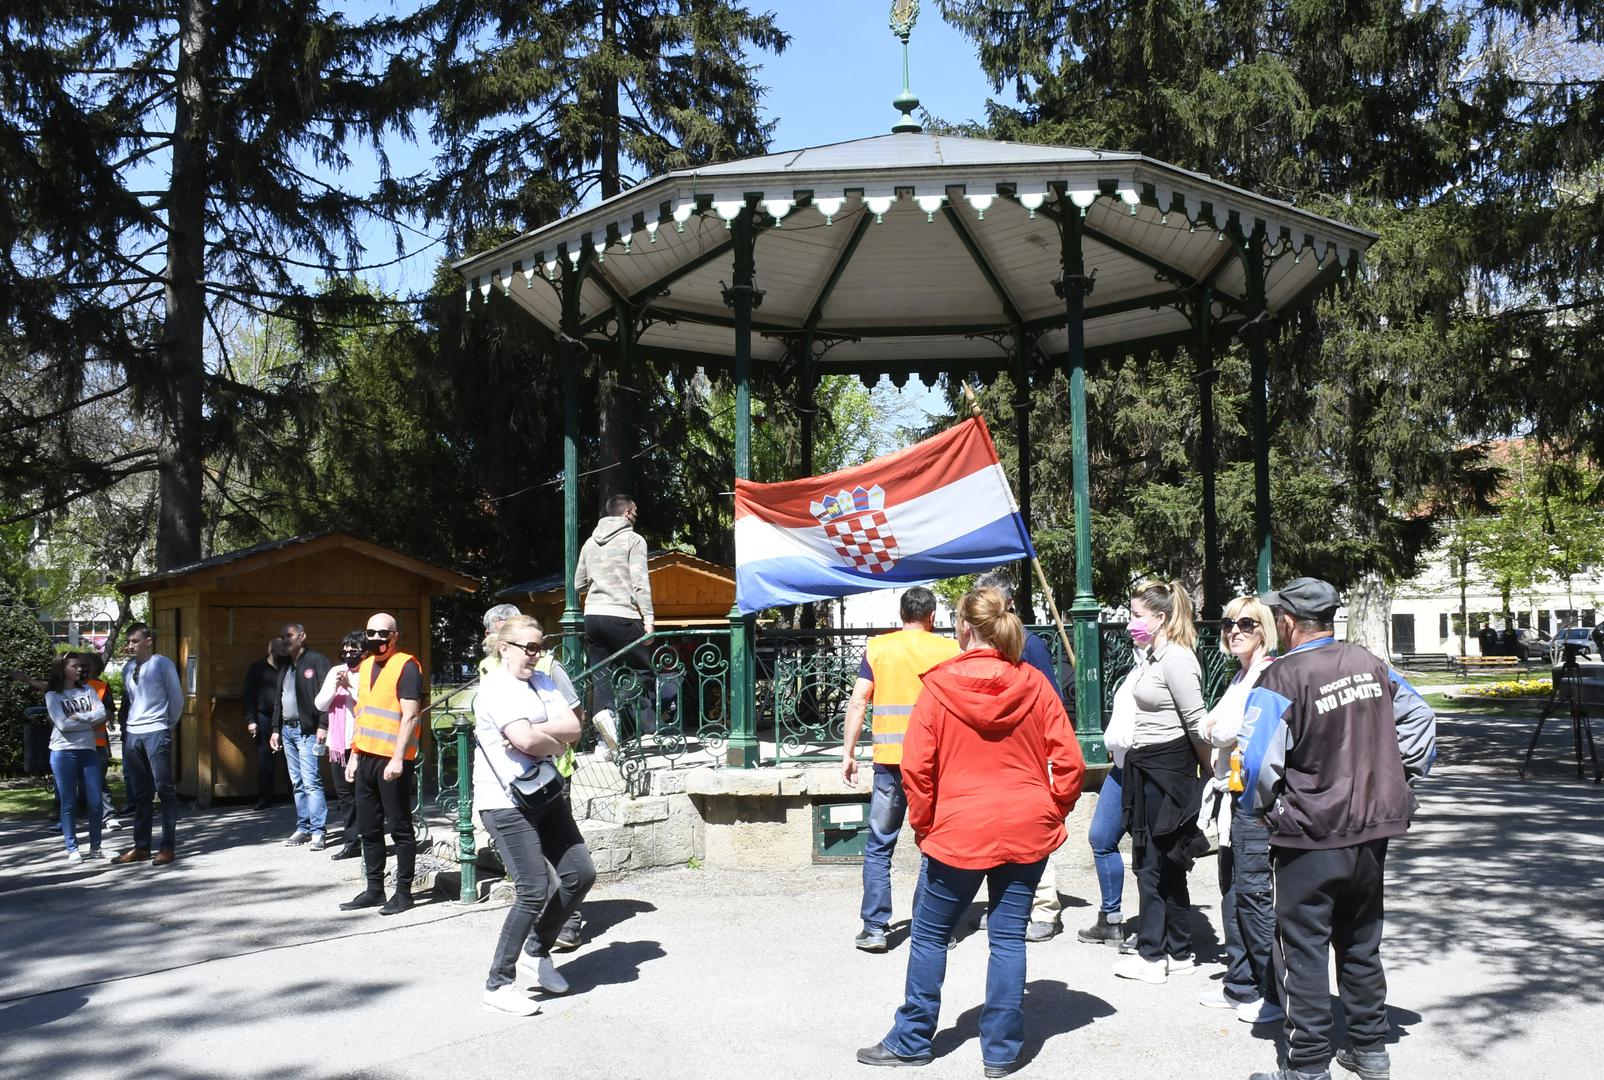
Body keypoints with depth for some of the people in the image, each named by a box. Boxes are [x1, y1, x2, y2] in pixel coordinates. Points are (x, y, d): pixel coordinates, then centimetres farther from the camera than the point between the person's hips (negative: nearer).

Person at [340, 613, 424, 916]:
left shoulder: (406, 666, -9)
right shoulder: (365, 666, 16)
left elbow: (409, 715, -14)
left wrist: (397, 758, -20)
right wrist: (354, 755, 17)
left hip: (393, 761, -8)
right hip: (366, 758, 8)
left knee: (400, 828, 0)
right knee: (368, 829, 12)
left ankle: (403, 892, 7)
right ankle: (374, 889, 22)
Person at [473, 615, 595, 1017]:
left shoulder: (543, 683, 13)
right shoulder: (496, 687, -12)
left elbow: (573, 727, 0)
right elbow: (526, 739, -25)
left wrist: (536, 734, -16)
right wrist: (557, 743, -6)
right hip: (506, 801, -8)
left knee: (580, 873, 7)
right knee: (535, 890, -10)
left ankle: (536, 953, 25)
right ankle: (499, 984, 3)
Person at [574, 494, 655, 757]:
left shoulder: (591, 542, 17)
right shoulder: (633, 540, 0)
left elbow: (579, 584, 22)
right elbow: (640, 581, -10)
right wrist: (648, 617, -10)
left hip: (593, 615, 5)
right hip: (622, 616, -5)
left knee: (601, 676, 5)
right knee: (642, 671, 3)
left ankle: (603, 711, -18)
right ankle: (650, 729, -10)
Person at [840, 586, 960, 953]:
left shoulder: (877, 647, 4)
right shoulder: (950, 650, 3)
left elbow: (857, 702, -1)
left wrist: (848, 753, 4)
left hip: (890, 761, 0)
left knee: (878, 847, 10)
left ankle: (874, 928, 7)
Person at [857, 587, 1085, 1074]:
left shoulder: (938, 687, -9)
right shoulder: (1034, 685, -3)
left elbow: (915, 766, -9)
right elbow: (1069, 760, -3)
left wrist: (923, 824, 2)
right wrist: (1053, 812, 10)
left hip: (958, 832, -2)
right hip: (1028, 831, 3)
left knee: (930, 933, 13)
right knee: (1008, 937, 10)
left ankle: (912, 1040, 22)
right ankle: (1002, 1051, 15)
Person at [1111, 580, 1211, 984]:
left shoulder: (1176, 659, -17)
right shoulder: (1149, 656, 14)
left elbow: (1197, 723, -16)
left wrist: (1210, 773, -6)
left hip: (1167, 769, -10)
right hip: (1146, 768, 10)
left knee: (1155, 864, -2)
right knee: (1165, 864, 14)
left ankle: (1152, 956, 7)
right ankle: (1178, 952, 23)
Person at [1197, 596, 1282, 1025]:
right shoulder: (1240, 677, 16)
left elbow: (1227, 731, -19)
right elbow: (1210, 727, 12)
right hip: (1232, 794, 10)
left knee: (1253, 890, -6)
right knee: (1232, 889, 13)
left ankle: (1275, 993, 4)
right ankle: (1240, 985, 23)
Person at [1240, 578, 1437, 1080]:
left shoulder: (1281, 678, -18)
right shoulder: (1371, 665, 3)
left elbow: (1258, 758, -19)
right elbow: (1419, 719, 12)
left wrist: (1267, 808, 0)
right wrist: (1398, 785, 16)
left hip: (1310, 836, -6)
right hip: (1372, 829, 7)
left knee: (1305, 950, 3)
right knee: (1361, 944, 19)